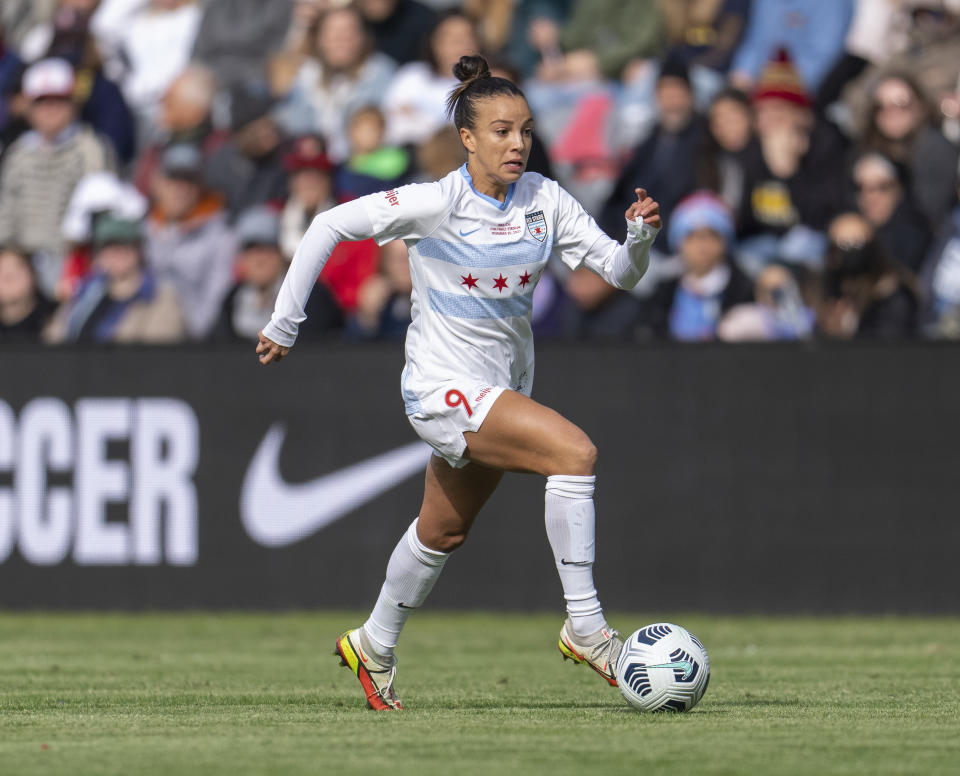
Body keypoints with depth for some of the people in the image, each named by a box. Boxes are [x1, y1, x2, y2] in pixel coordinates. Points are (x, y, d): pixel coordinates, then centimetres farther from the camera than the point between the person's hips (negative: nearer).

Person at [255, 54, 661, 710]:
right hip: (443, 386, -7)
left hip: (504, 389, 7)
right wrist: (285, 323, -11)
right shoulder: (436, 203, -17)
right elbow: (331, 225, -11)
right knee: (576, 452, -26)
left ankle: (374, 646, 44)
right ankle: (585, 627, -22)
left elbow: (619, 271, -4)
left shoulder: (545, 200, -4)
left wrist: (640, 238, -26)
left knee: (444, 532, 22)